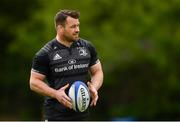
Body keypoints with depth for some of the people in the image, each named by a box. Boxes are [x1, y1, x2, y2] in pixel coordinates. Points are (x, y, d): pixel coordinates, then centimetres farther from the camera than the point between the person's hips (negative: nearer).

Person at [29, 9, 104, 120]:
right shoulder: (45, 54, -7)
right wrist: (56, 94, -20)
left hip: (82, 113, 4)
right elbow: (34, 82, -5)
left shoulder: (87, 47, 6)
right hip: (56, 116, -4)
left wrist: (94, 88, -8)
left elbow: (97, 71, 14)